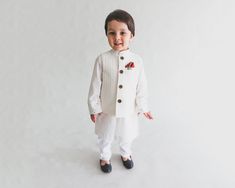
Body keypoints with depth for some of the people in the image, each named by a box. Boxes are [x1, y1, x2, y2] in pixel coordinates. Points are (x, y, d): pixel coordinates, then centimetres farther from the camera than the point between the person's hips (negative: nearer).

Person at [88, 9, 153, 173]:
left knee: (126, 137, 26)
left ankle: (125, 154, 56)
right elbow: (95, 86, -9)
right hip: (107, 110, -1)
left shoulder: (137, 60, -11)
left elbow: (141, 86, -4)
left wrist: (143, 107, 1)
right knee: (105, 138, 22)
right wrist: (94, 107, -6)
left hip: (129, 111, 1)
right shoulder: (102, 59, -15)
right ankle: (105, 157, 52)